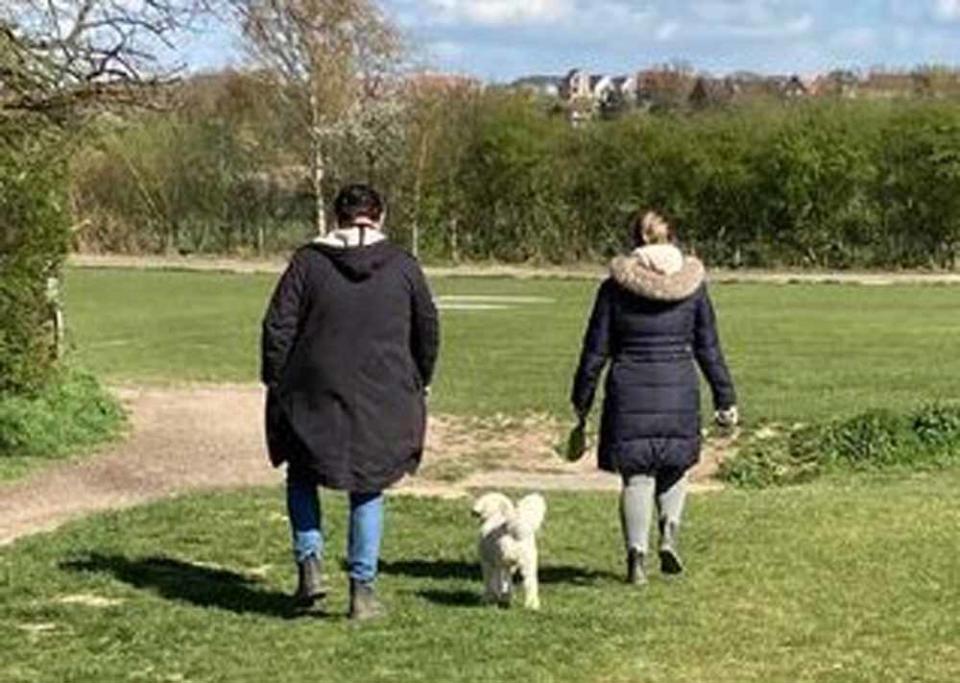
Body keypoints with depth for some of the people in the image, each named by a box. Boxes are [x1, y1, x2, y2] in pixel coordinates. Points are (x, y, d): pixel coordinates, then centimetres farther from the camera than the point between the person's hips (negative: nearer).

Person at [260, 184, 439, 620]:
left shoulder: (308, 261, -1)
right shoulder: (403, 266, 3)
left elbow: (278, 328, -2)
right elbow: (428, 333, 10)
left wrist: (274, 384, 8)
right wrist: (419, 384, 24)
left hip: (315, 392, -1)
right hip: (382, 399, 1)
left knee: (302, 476, 19)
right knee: (368, 490, 12)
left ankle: (310, 563, 3)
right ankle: (363, 588, 7)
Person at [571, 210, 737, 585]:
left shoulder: (616, 286, -2)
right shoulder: (692, 284, 1)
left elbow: (596, 350, 1)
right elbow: (709, 348, 5)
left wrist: (582, 400, 9)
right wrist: (725, 399, 12)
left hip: (629, 392, -1)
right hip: (679, 390, 1)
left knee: (636, 476, 5)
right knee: (675, 468, 20)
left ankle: (636, 555, -2)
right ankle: (669, 535, 1)